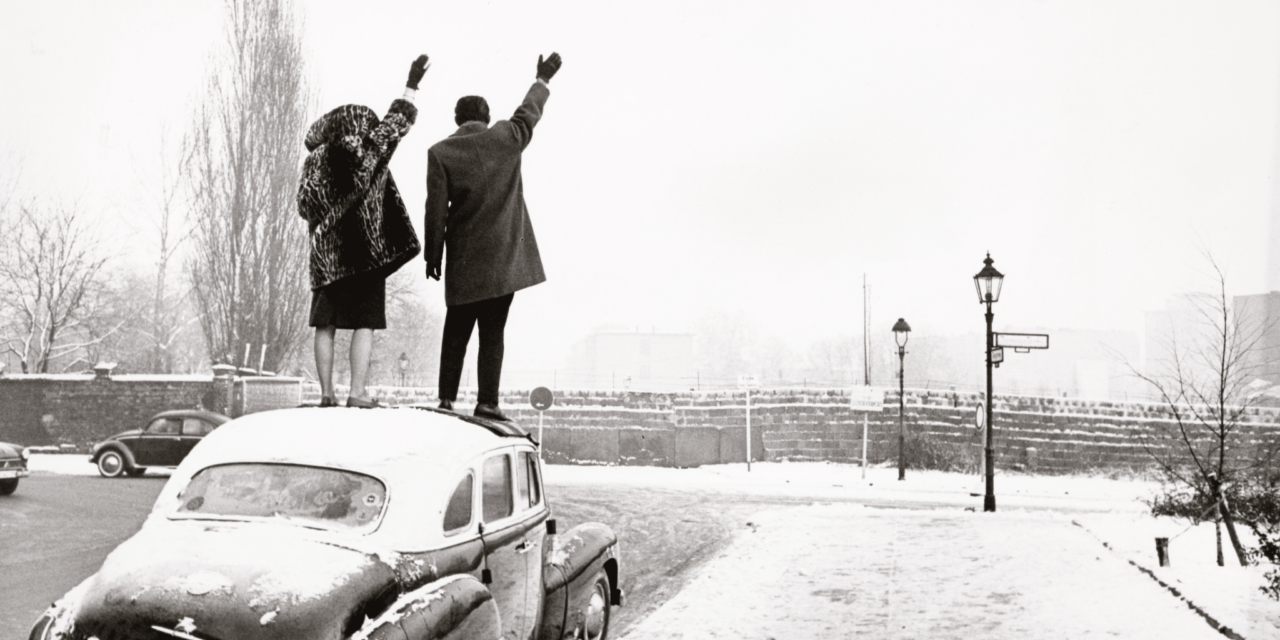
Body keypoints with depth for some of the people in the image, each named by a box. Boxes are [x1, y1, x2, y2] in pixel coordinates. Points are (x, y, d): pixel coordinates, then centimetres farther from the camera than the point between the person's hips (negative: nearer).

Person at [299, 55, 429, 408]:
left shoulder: (316, 159, 5)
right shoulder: (370, 150, -2)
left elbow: (304, 206, 8)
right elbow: (397, 121, 8)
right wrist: (412, 83, 16)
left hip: (327, 253, 3)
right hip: (366, 252, -3)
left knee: (325, 324, 7)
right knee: (364, 323, -2)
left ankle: (326, 394, 5)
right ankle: (357, 392, -8)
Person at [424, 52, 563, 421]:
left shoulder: (440, 152, -3)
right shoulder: (507, 138, 0)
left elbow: (436, 210, -4)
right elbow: (529, 112, 21)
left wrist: (432, 256, 4)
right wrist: (543, 80, 38)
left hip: (464, 260, 0)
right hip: (505, 256, 0)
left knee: (456, 332, 9)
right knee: (493, 333, 3)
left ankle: (447, 400, 9)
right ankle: (487, 401, 1)